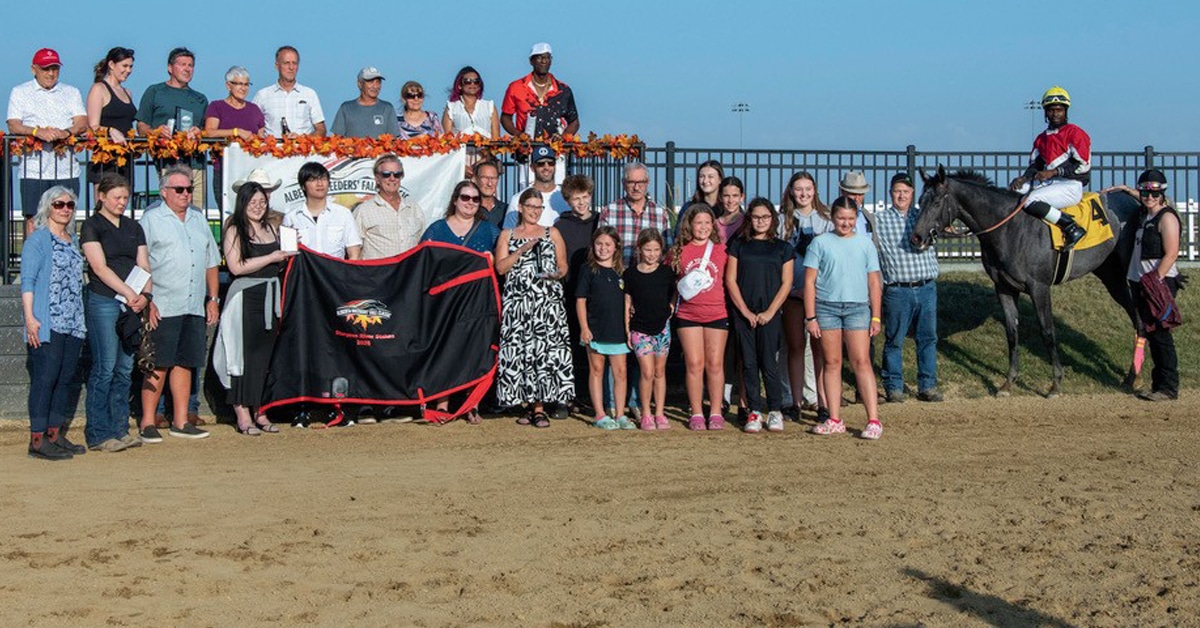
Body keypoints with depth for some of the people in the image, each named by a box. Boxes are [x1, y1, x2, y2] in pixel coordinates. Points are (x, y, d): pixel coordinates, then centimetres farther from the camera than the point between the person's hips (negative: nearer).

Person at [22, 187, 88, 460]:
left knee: (66, 378, 8)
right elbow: (27, 281, -9)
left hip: (73, 323, 7)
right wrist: (29, 318, -17)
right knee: (45, 378, -8)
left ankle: (55, 435, 15)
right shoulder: (38, 239, -3)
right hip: (47, 323, -7)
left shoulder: (73, 240, 18)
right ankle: (37, 440, -6)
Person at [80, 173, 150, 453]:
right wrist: (129, 293, -16)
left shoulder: (134, 227, 17)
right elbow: (100, 267, -10)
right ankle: (98, 434, -2)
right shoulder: (92, 225, 0)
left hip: (132, 304, 6)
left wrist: (145, 294, -7)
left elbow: (144, 265, 10)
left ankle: (120, 429, 13)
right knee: (105, 368, -7)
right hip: (104, 302, -6)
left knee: (125, 369, 7)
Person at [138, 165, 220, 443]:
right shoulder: (151, 219, -1)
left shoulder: (198, 219, 18)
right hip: (163, 308, -6)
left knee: (185, 363, 8)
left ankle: (180, 422, 14)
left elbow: (211, 262, 23)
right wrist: (147, 301, -13)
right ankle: (147, 424, 0)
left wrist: (213, 299, 17)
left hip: (195, 306, 6)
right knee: (158, 367, -5)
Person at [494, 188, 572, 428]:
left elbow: (563, 265, 13)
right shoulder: (507, 235, 13)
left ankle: (539, 408, -7)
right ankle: (530, 405, 3)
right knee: (519, 350, -5)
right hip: (517, 300, 0)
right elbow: (500, 267, 2)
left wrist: (557, 274, -8)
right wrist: (522, 250, -8)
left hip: (547, 300, 0)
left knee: (545, 349, -9)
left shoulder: (552, 233, 14)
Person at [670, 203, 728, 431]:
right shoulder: (678, 251, 4)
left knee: (715, 364, 2)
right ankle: (696, 414, 7)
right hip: (688, 315, 0)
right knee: (694, 364, 0)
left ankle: (716, 413, 9)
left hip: (717, 314, 0)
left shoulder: (721, 250, 4)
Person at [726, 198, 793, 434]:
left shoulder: (783, 248, 8)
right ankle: (754, 412, 7)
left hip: (770, 314, -1)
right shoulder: (738, 245, 8)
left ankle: (775, 411, 5)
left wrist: (770, 312, -7)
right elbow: (730, 280, 4)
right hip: (743, 314, 1)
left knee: (769, 363, -5)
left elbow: (786, 284, 4)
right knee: (749, 363, 2)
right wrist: (745, 311, -5)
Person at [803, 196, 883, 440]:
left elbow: (873, 282, 10)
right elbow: (809, 281, 2)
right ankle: (834, 421, 11)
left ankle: (874, 421, -8)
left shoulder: (865, 244, 8)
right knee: (831, 362, 4)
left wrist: (876, 316, 5)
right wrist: (810, 317, -4)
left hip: (857, 307, 0)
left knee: (862, 362, -7)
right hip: (826, 307, 0)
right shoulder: (820, 243, 3)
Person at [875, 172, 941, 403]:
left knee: (928, 338, 7)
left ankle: (927, 386, 15)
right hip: (897, 290, -3)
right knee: (894, 341, 2)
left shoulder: (923, 216, 12)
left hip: (927, 288, 3)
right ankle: (894, 388, 11)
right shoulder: (879, 220, 3)